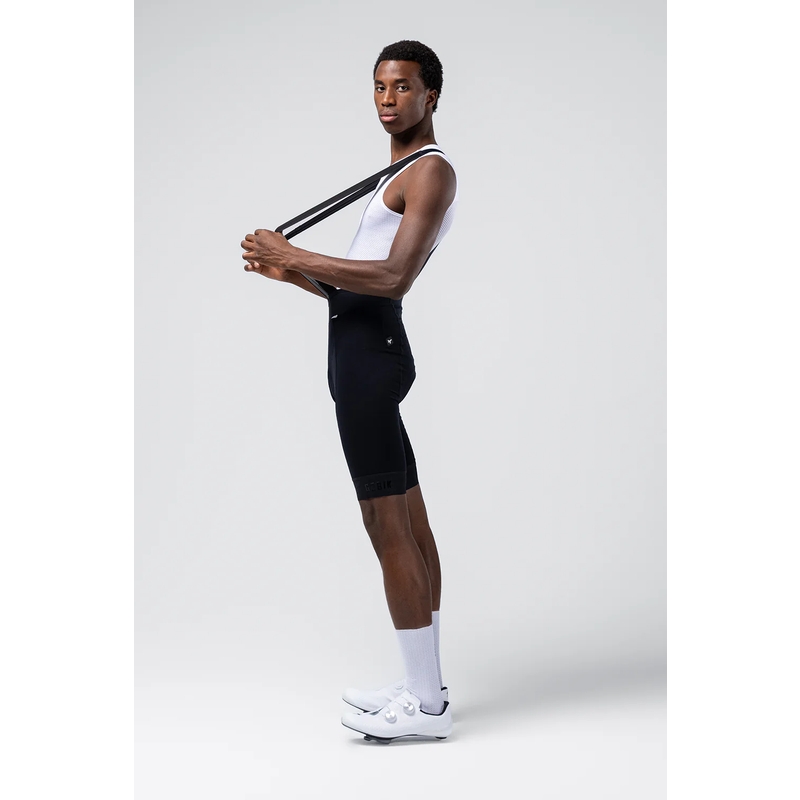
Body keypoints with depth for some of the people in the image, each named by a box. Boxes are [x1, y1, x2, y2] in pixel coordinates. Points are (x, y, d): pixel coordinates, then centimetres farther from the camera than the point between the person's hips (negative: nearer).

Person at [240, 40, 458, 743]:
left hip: (370, 350, -11)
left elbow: (392, 280, -21)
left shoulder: (432, 170, -8)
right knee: (410, 522, 12)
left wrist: (293, 255, -16)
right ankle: (424, 683, 21)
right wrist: (289, 272, 14)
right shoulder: (399, 176, 25)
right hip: (365, 344, 11)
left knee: (388, 526, -8)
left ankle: (426, 704, -2)